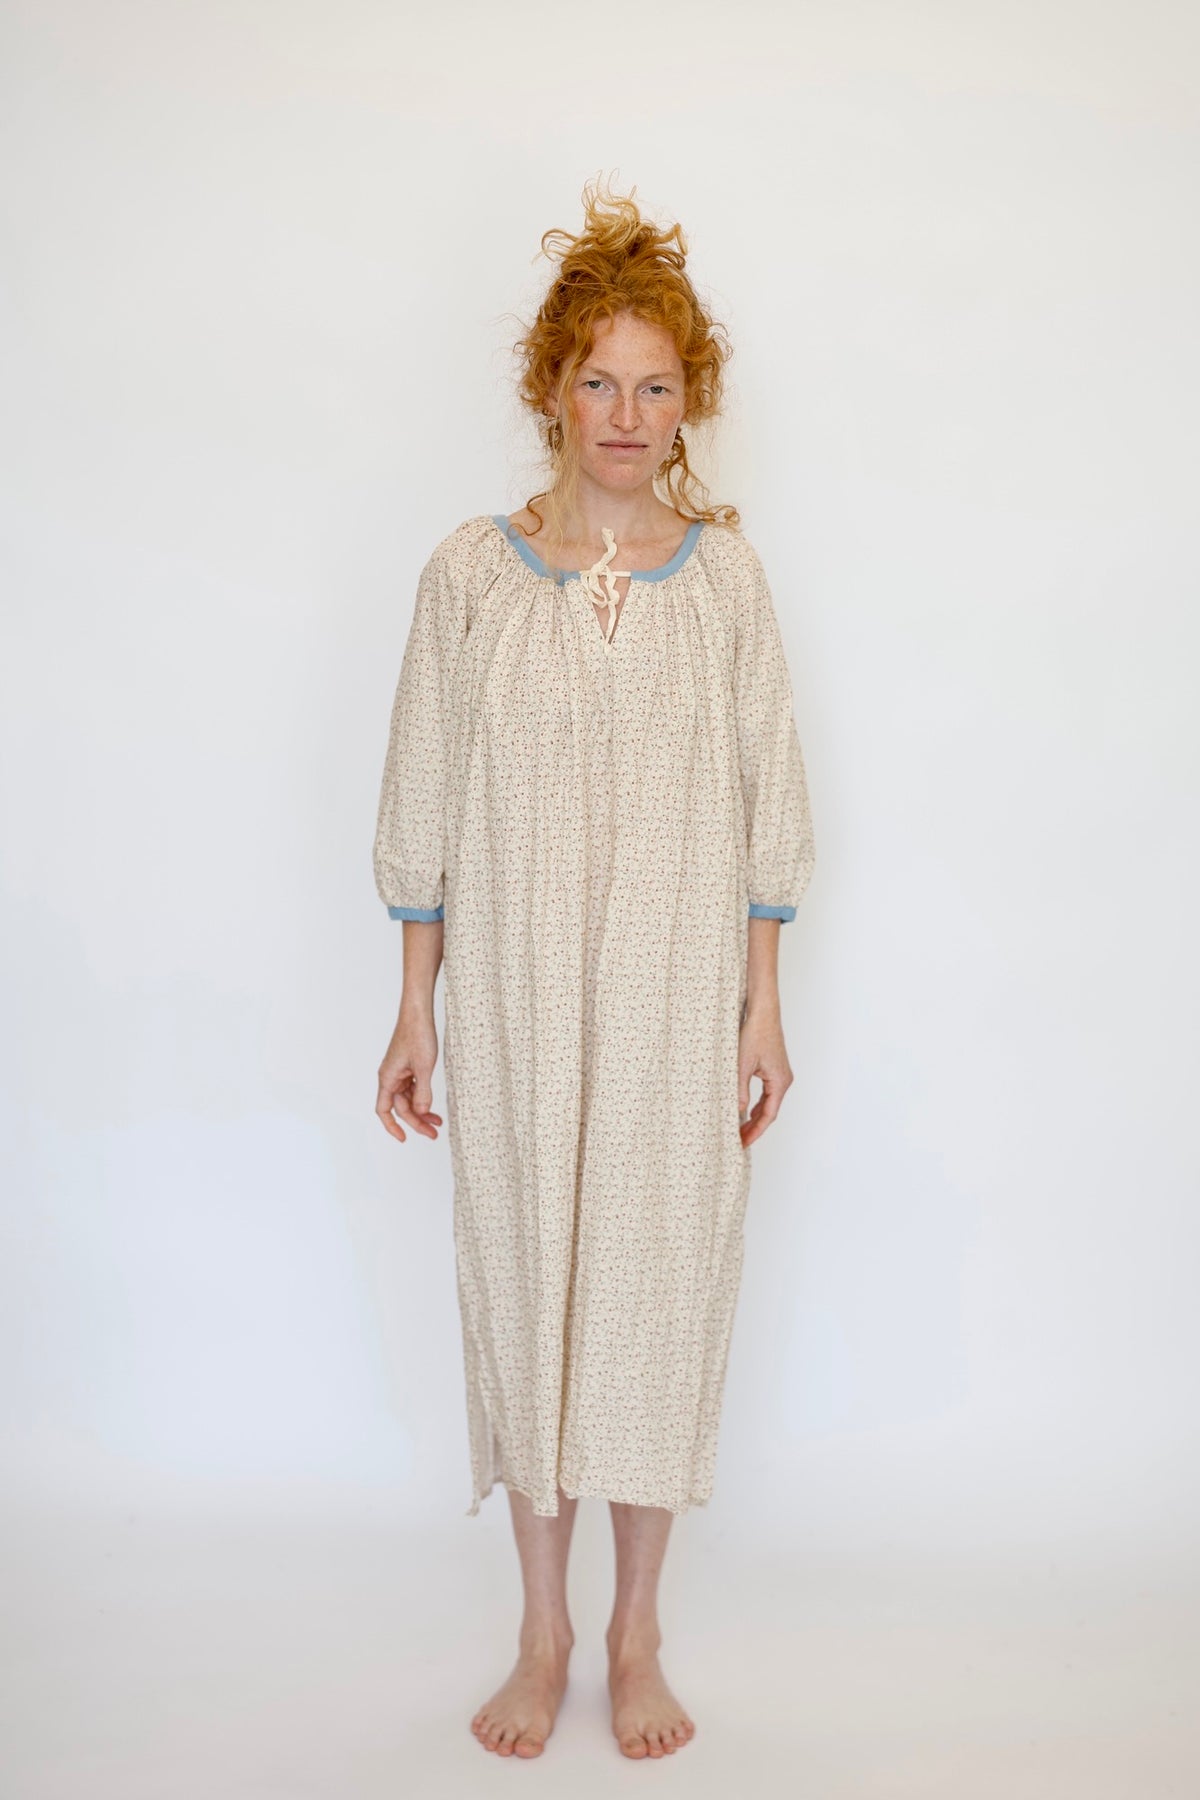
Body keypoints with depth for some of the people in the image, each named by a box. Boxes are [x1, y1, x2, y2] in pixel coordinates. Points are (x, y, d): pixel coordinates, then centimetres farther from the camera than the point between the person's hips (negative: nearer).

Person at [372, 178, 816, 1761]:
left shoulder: (725, 572, 0)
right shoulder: (471, 571, -1)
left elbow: (767, 809, 3)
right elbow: (424, 809, 2)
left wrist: (764, 1009, 1)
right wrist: (415, 1009, 2)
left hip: (678, 992, 0)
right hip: (515, 989, 0)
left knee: (662, 1275, 7)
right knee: (522, 1274, 8)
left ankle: (638, 1632, 27)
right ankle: (543, 1632, 28)